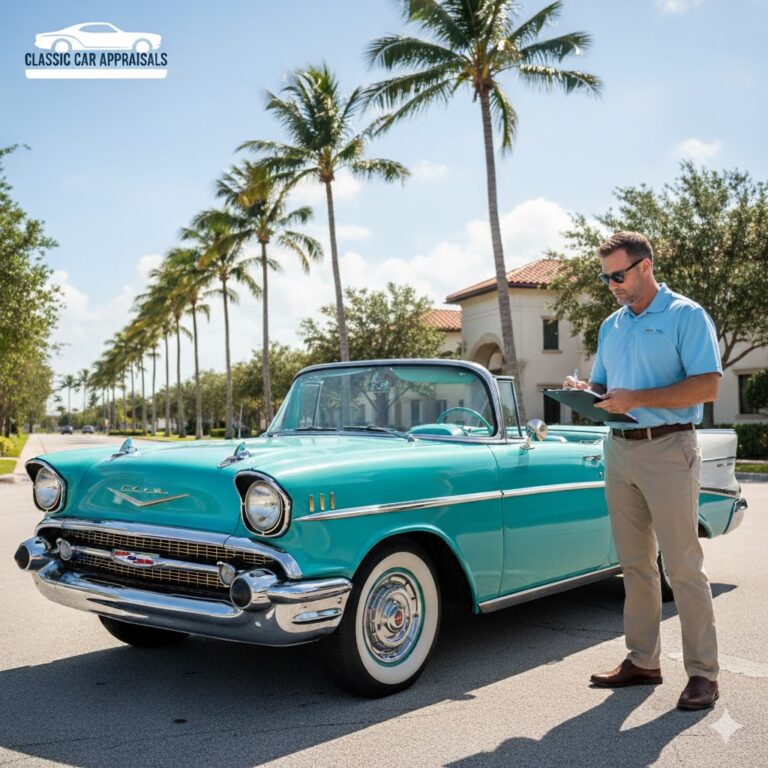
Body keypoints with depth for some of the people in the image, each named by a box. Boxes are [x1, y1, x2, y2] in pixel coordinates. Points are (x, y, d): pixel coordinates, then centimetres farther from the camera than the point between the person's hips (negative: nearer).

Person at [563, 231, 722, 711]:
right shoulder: (611, 326, 15)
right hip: (619, 451, 7)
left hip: (668, 449, -6)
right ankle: (642, 661, 18)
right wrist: (586, 391, -1)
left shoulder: (686, 316, -5)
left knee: (683, 566, -4)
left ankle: (703, 672, 4)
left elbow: (708, 386, -14)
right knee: (635, 565, 10)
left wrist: (638, 398, -21)